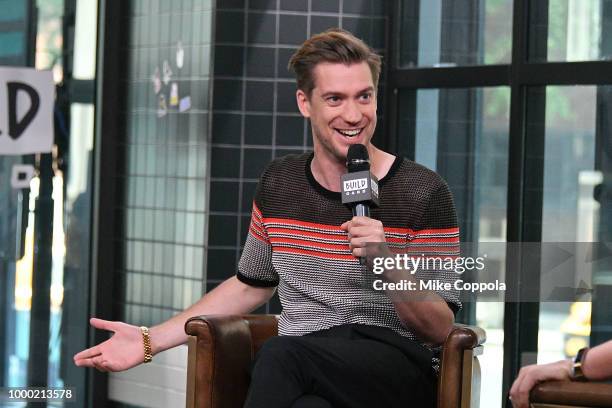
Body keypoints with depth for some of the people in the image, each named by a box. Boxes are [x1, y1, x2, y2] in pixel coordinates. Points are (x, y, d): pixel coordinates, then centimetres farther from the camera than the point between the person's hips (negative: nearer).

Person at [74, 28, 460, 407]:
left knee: (281, 355, -36)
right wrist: (151, 340, 20)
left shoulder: (423, 192, -3)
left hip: (403, 371, -3)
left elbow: (439, 330, -3)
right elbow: (250, 286, 27)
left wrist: (388, 264, -21)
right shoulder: (280, 182, 12)